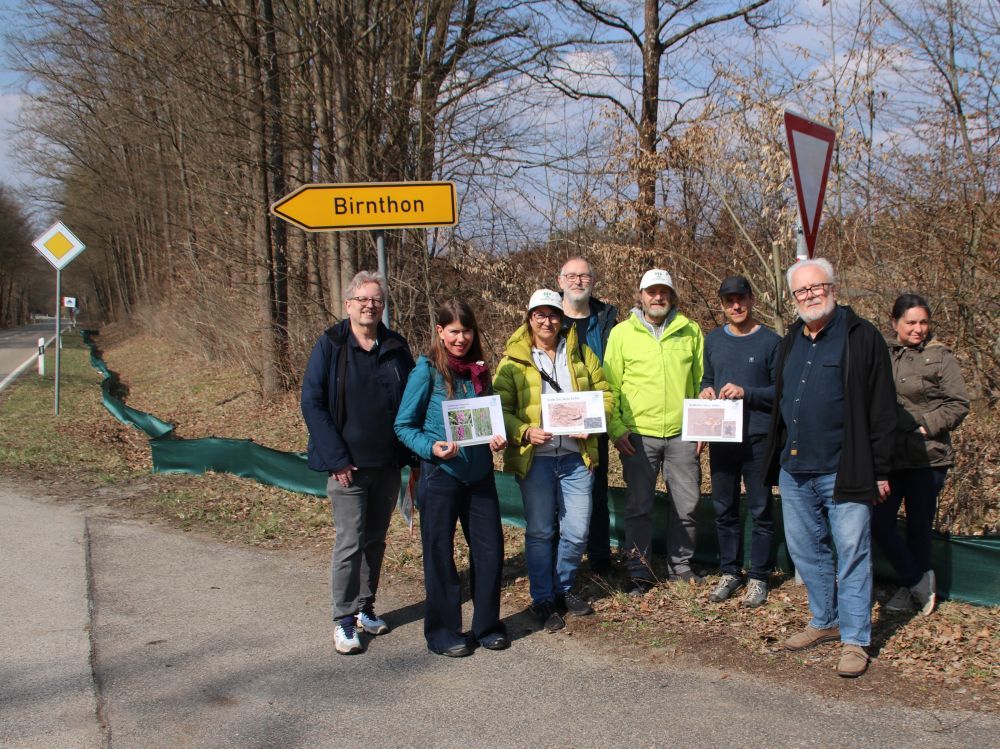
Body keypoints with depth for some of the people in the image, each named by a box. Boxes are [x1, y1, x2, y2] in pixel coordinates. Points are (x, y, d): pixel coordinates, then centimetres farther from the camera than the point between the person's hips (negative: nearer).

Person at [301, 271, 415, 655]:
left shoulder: (396, 347, 6)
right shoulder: (330, 346, -6)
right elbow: (312, 403, -9)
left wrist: (411, 451, 1)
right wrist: (336, 458, -15)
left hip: (388, 464, 5)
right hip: (348, 465, -4)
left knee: (375, 540, 13)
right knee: (350, 543, -3)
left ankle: (365, 607, 27)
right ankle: (343, 620, 9)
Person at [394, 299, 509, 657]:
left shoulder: (479, 370, 8)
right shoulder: (427, 369, -7)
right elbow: (404, 425, -6)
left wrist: (498, 437, -5)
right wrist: (431, 448, -23)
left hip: (479, 473, 5)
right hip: (440, 474, -5)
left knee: (490, 548, 6)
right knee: (440, 554, 4)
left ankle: (487, 625, 22)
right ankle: (443, 633, 17)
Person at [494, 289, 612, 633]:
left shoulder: (580, 353, 10)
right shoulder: (513, 360, 1)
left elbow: (604, 393, 11)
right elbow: (501, 407, -3)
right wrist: (524, 432, -18)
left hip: (576, 456, 3)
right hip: (534, 458, -2)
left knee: (577, 531, 5)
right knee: (540, 532, 4)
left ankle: (563, 588, 27)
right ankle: (543, 599, 18)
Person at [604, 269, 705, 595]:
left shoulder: (691, 331, 6)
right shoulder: (622, 333, 1)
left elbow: (701, 381, 10)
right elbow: (610, 386, 1)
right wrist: (616, 429, -6)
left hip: (681, 433, 2)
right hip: (638, 434, -1)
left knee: (686, 504, 9)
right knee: (639, 507, 5)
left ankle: (681, 563, 27)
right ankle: (640, 572, 16)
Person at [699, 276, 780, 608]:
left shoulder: (770, 341, -4)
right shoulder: (713, 340, 11)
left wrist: (746, 393, -18)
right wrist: (705, 391, -1)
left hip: (758, 437, -4)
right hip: (720, 437, 5)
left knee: (760, 510, 2)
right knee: (724, 509, 11)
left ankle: (758, 577, 12)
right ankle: (730, 572, 23)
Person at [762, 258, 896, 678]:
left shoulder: (862, 338, -6)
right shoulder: (791, 341, 14)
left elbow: (882, 409, -7)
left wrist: (881, 469, -10)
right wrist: (777, 459, 16)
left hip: (844, 471, -7)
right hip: (794, 470, 7)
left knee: (852, 554, 0)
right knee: (805, 550, 14)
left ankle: (855, 640, 9)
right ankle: (825, 623, 29)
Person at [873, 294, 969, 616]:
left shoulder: (941, 357, -3)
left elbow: (959, 404, -5)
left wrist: (926, 426, -15)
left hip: (928, 457, -3)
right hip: (888, 456, 3)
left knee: (919, 526, 7)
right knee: (879, 521, -3)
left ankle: (911, 589, 25)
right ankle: (919, 581, 14)